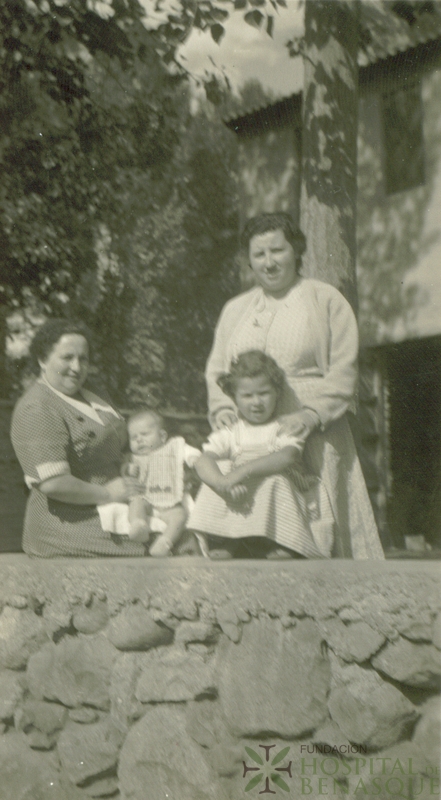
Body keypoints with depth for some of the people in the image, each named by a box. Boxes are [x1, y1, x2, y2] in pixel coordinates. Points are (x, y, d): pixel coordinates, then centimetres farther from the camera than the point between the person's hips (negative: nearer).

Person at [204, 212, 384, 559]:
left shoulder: (326, 300, 6)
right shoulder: (235, 310, 20)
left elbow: (343, 371, -2)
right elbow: (216, 370, 21)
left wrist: (311, 415, -16)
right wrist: (222, 409, 1)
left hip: (312, 436, -3)